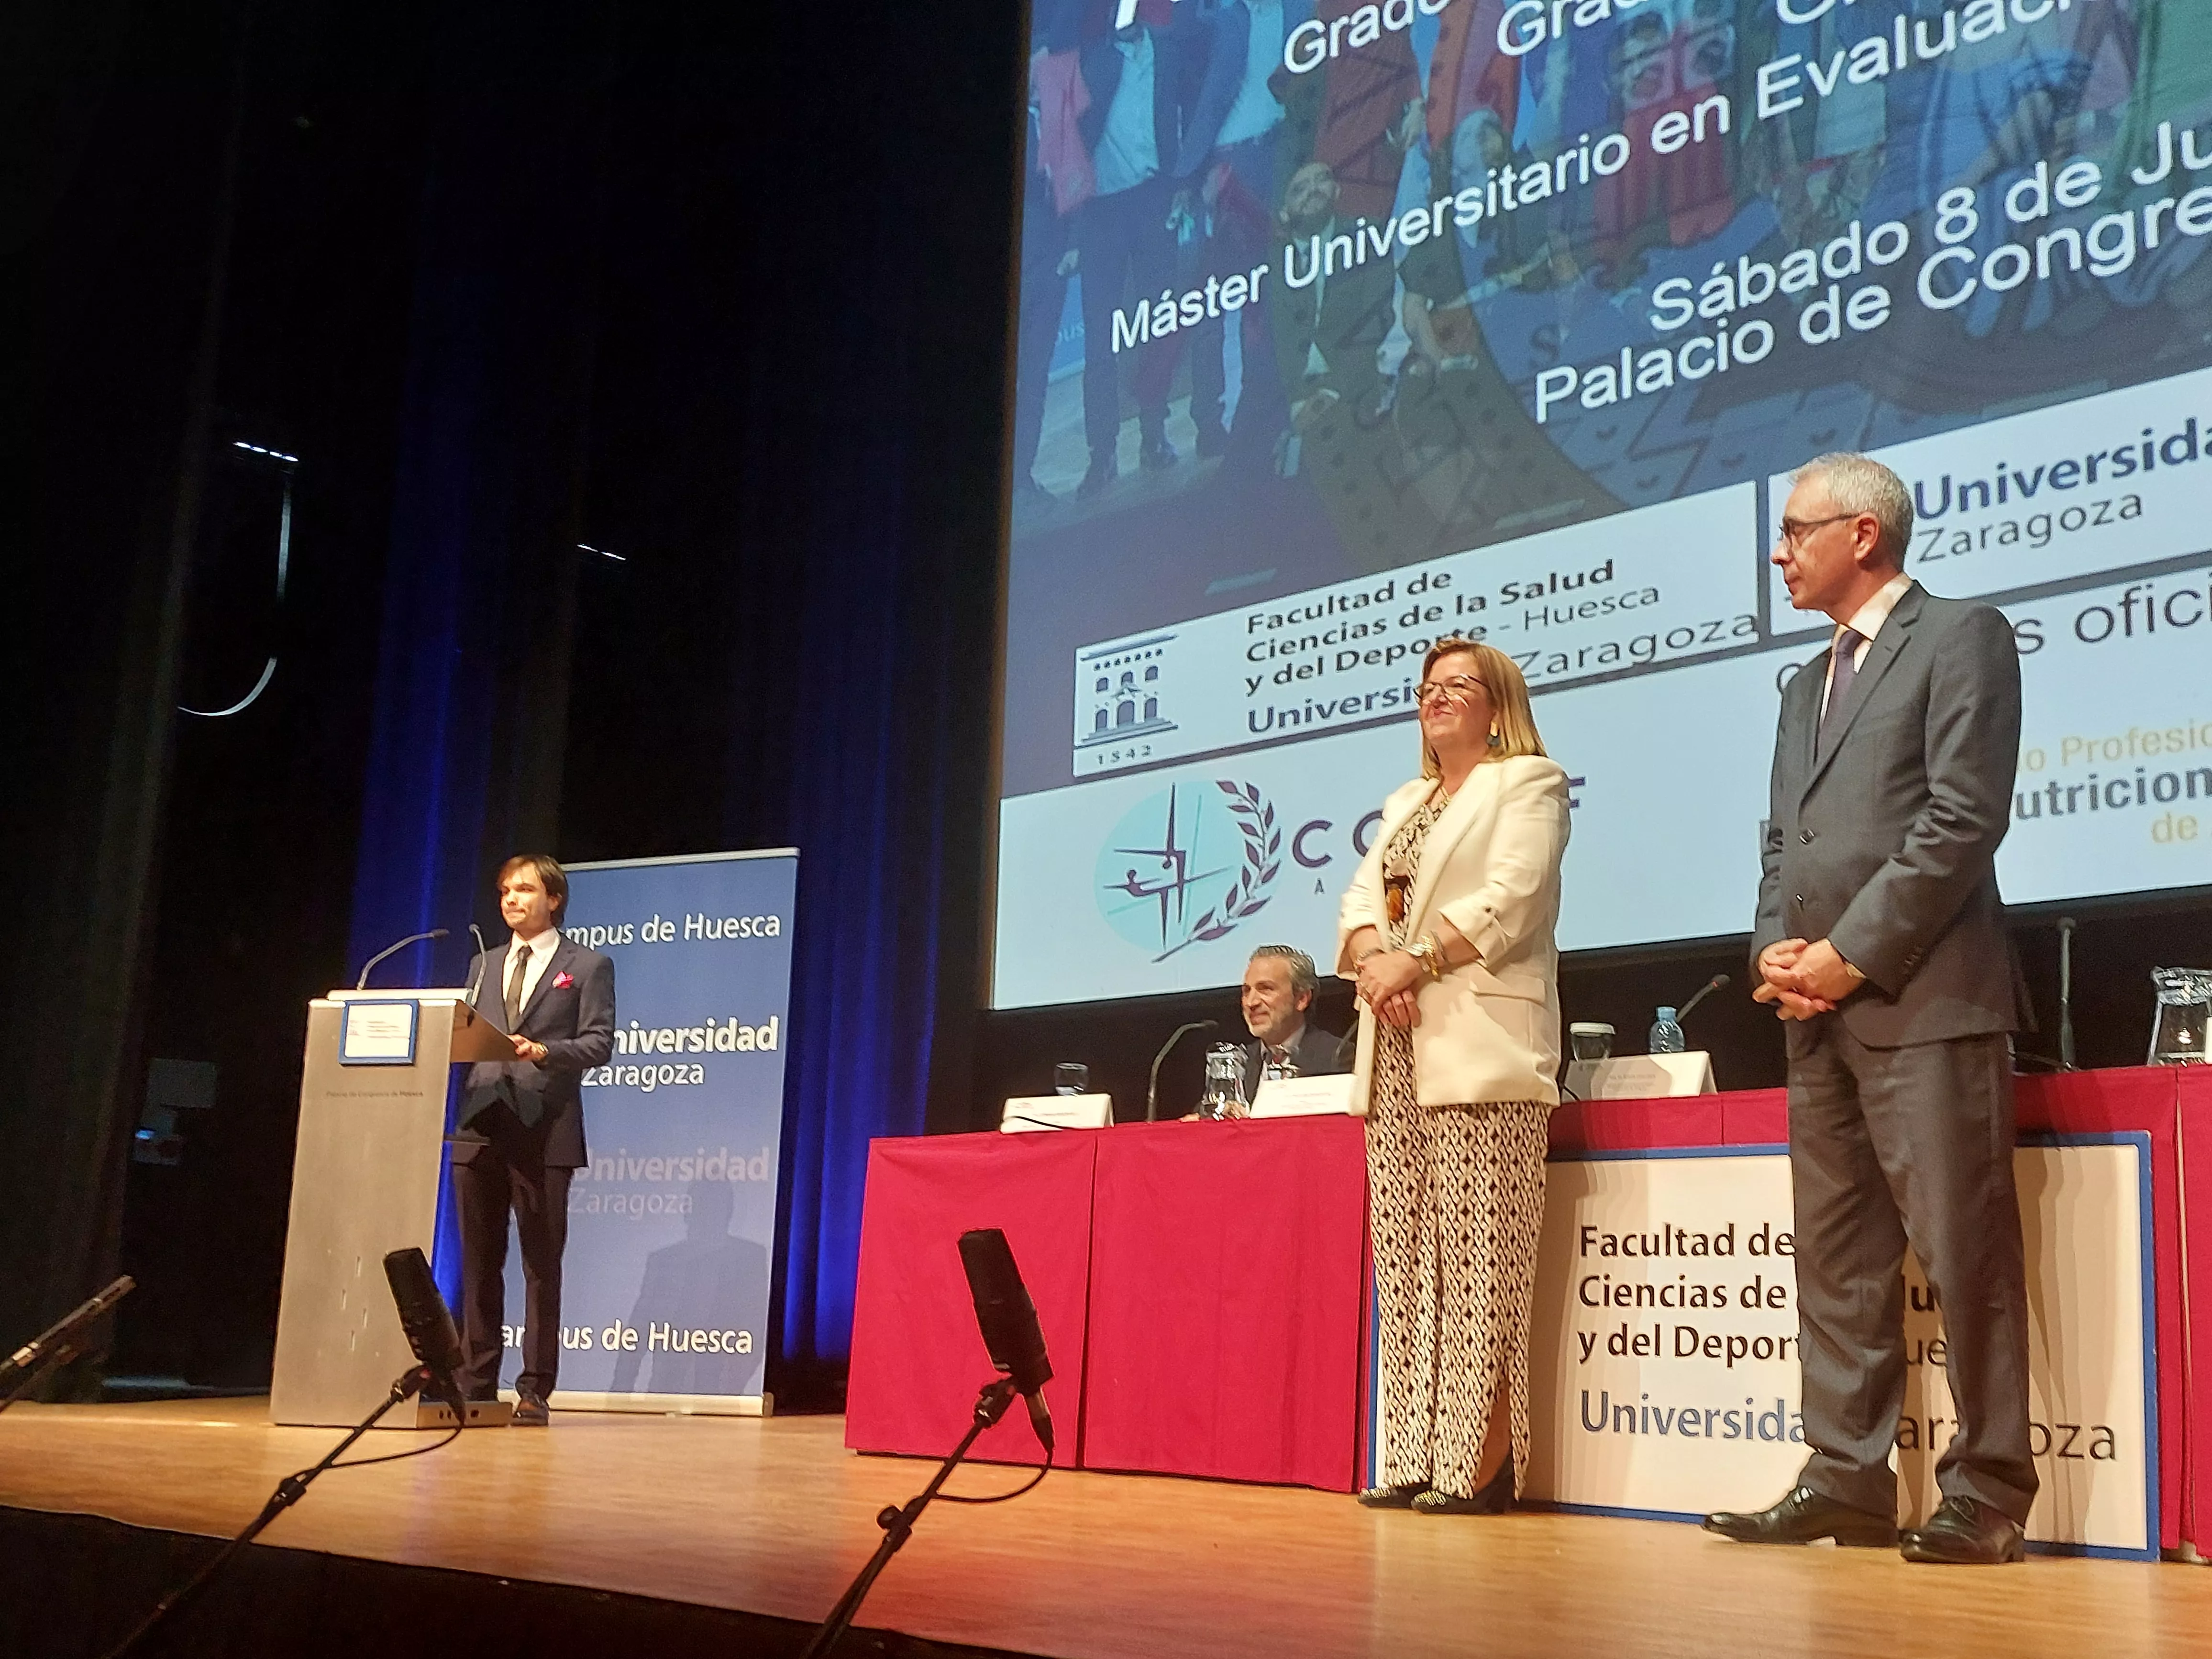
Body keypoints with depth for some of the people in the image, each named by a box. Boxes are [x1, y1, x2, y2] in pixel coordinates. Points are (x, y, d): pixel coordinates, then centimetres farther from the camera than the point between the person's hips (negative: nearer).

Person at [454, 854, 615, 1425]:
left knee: (541, 1265, -1)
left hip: (543, 1134, -5)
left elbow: (600, 1043, -5)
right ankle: (476, 1383, 14)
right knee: (479, 1263, 7)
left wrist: (544, 1051, -20)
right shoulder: (484, 966, 22)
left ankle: (535, 1390, 3)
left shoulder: (588, 966, 5)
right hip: (480, 1129, 5)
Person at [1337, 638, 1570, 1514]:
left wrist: (1420, 962, -14)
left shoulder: (1528, 783, 4)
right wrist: (1372, 957, -6)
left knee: (1477, 1258, -10)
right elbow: (1362, 897, 15)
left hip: (1481, 1046, -7)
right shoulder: (1405, 802, 26)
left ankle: (1482, 1463, -7)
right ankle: (1417, 1457, 6)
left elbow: (1511, 899, -10)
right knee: (1406, 1258, 3)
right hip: (1397, 1049, 7)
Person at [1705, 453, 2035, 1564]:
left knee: (1964, 1252, -5)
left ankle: (1988, 1491, 2)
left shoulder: (1960, 637, -1)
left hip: (1924, 1001, -8)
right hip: (1820, 1013, 8)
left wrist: (1851, 954, -13)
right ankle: (1848, 1481, 13)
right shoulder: (1809, 683, 24)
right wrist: (1775, 949, 2)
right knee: (1837, 1259, 8)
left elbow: (1964, 818, -11)